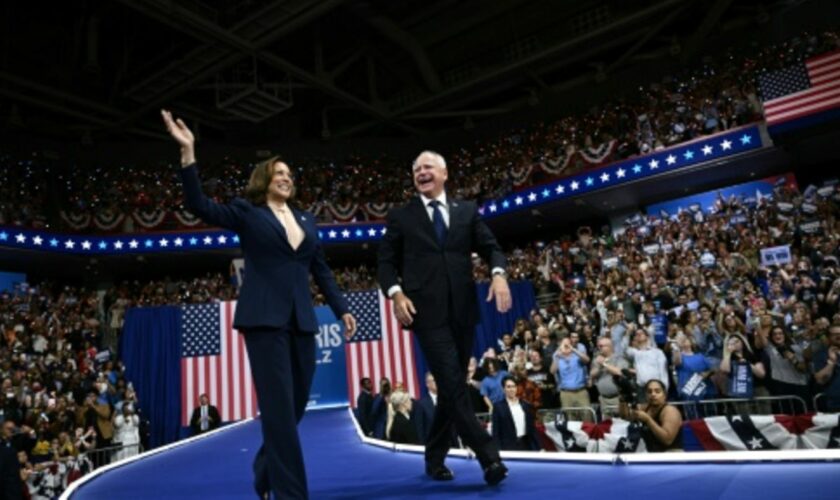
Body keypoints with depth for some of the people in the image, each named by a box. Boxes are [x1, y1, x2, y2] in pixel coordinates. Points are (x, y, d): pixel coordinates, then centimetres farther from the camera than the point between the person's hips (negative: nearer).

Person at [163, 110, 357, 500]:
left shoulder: (306, 220, 19)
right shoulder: (247, 212, 5)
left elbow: (321, 270, 19)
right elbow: (199, 206, -8)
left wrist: (342, 309, 13)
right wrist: (188, 152, -15)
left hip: (302, 320, 6)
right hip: (265, 318, -5)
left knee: (295, 406, 10)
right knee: (279, 408, -9)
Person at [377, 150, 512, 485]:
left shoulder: (467, 212, 16)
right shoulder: (401, 217, 10)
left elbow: (490, 247, 9)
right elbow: (386, 262, 7)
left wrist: (499, 273, -12)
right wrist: (396, 293, -10)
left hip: (463, 310, 3)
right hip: (428, 311, -3)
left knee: (453, 386, 9)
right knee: (452, 384, -12)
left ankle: (435, 457, 24)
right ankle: (489, 457, -9)